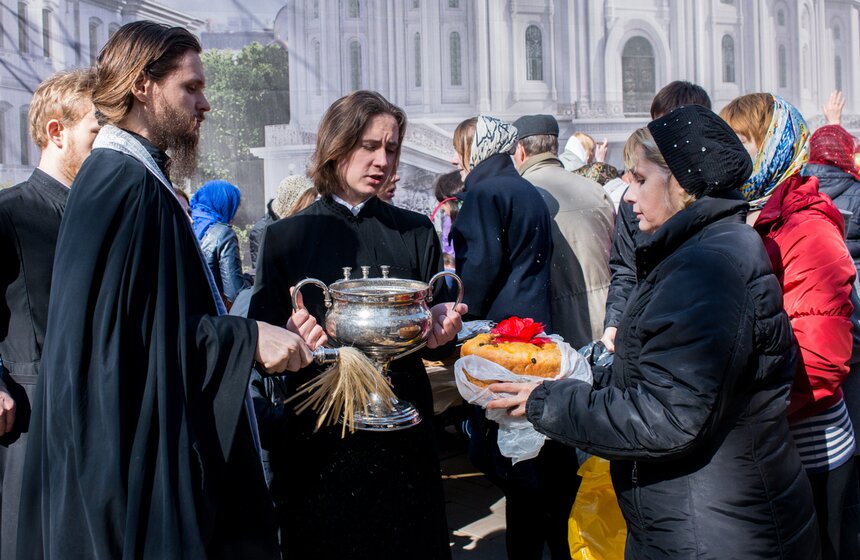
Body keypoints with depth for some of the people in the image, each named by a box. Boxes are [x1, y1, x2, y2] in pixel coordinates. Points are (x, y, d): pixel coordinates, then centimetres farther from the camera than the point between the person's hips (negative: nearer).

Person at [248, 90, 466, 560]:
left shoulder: (416, 232, 7)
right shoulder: (286, 237, 1)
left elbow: (439, 336, 6)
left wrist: (441, 334, -16)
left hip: (401, 430, 1)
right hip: (318, 437, -1)